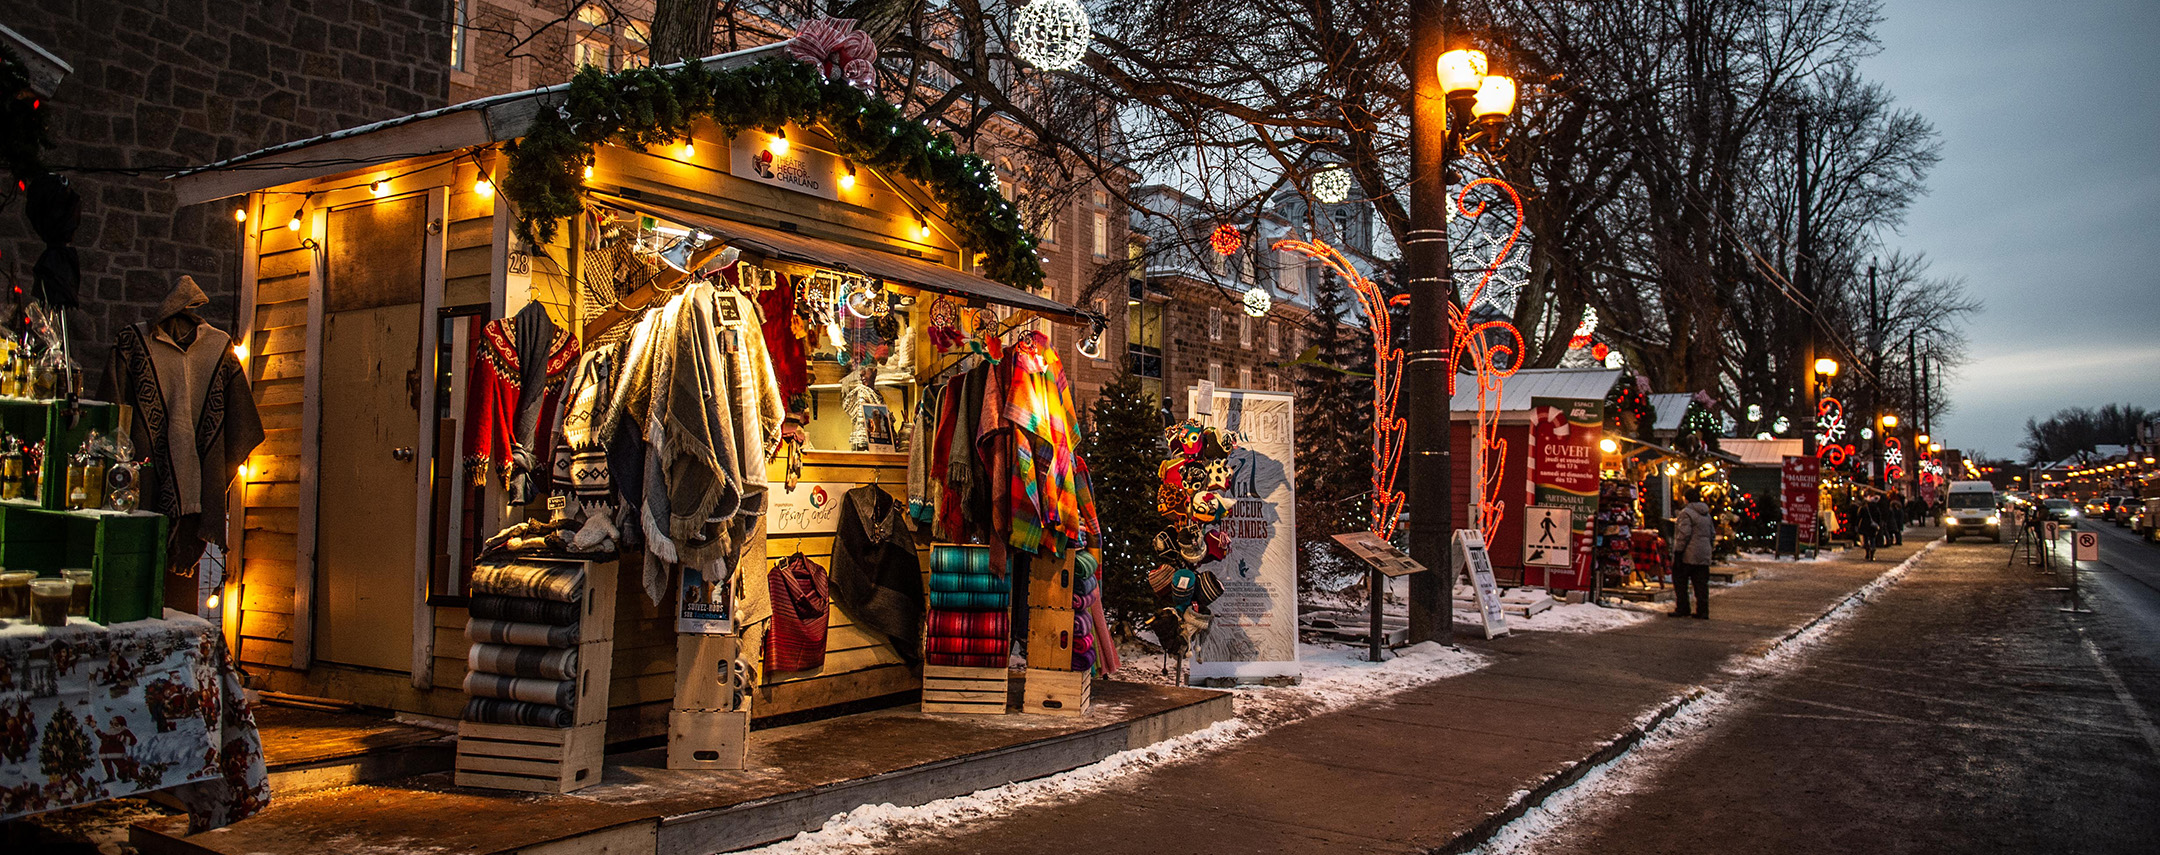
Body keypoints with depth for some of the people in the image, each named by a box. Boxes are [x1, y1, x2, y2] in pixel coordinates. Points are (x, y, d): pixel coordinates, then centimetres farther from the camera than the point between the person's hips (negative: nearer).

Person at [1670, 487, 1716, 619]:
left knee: (1680, 583, 3)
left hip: (1688, 555, -7)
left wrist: (1678, 552, -16)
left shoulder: (1686, 513, -12)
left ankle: (1681, 609, 4)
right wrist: (1710, 550, 24)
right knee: (1701, 584, 8)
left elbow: (1684, 534, -18)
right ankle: (1703, 611, 6)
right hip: (1703, 556, 7)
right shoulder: (1707, 514, 14)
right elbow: (1712, 535, 19)